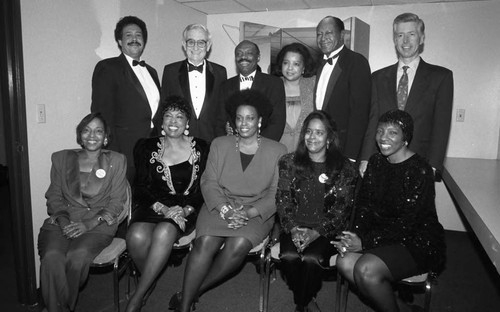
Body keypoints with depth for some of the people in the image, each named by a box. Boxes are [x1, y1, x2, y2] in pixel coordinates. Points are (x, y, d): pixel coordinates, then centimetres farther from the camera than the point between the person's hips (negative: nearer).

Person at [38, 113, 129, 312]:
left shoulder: (116, 161, 9)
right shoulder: (62, 158, 16)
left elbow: (116, 202, 3)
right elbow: (54, 197, 13)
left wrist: (89, 223, -11)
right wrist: (62, 219, -7)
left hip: (98, 223, -2)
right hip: (63, 221, 2)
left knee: (78, 257, -31)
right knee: (51, 258, -30)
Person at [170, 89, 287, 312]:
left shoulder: (277, 151, 3)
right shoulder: (219, 144, 9)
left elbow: (276, 193, -1)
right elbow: (209, 182, 2)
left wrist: (249, 213, -15)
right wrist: (225, 210, -14)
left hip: (257, 212, -1)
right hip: (220, 206, 1)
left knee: (238, 245, -28)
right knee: (205, 243, -26)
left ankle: (192, 292, -8)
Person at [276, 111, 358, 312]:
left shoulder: (344, 168, -1)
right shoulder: (289, 162, 6)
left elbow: (342, 209, -5)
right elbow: (282, 200, 3)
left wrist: (316, 232, -16)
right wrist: (293, 228, -12)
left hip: (327, 231, -2)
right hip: (294, 229, 2)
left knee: (311, 259, -28)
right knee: (289, 256, -26)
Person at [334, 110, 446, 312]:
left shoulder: (419, 171, -17)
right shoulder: (376, 162, 5)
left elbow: (406, 224, -21)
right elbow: (364, 204, 3)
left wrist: (365, 242, -24)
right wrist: (356, 235, -15)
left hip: (417, 241, -6)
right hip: (382, 233, 6)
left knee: (366, 270, -27)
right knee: (345, 262, -18)